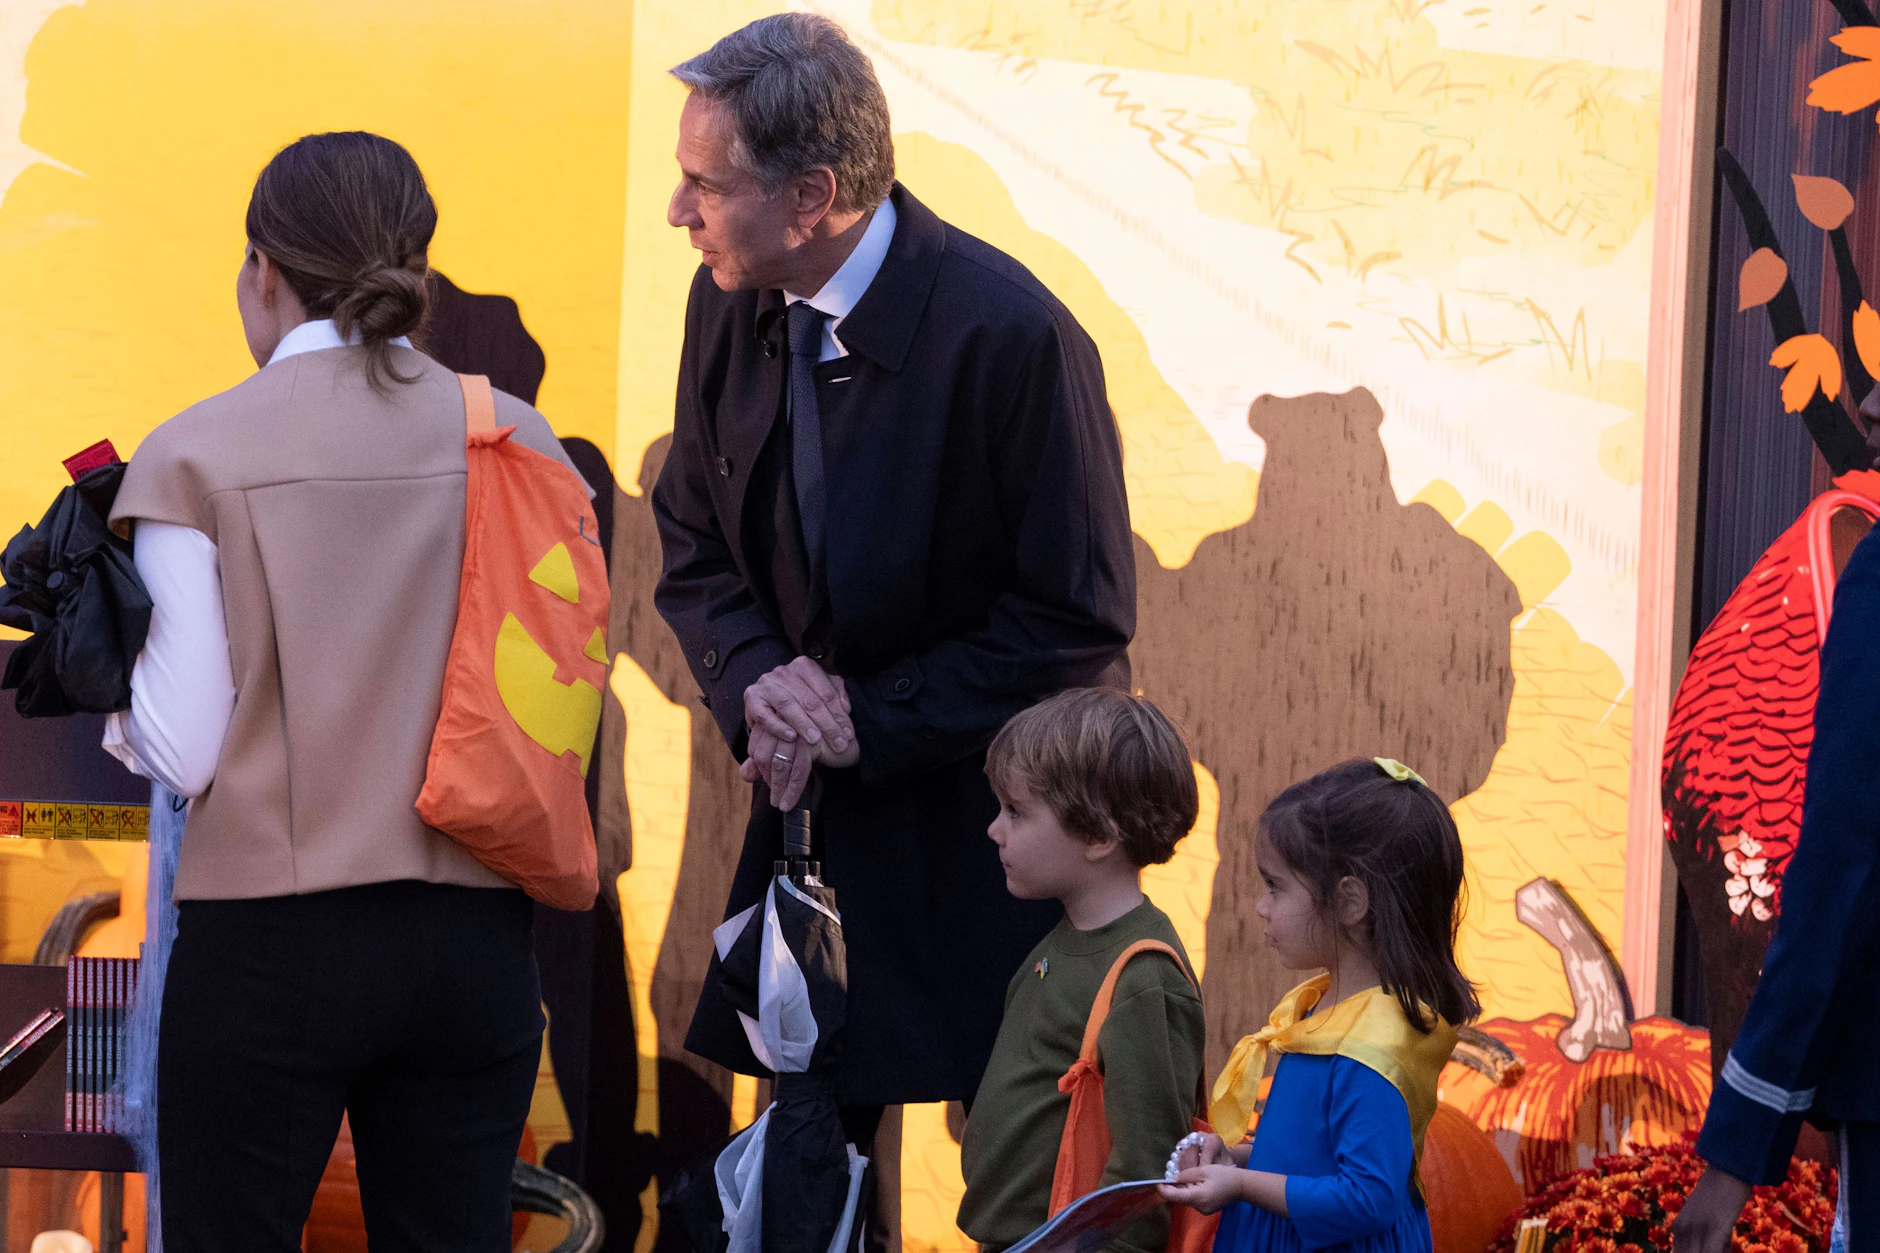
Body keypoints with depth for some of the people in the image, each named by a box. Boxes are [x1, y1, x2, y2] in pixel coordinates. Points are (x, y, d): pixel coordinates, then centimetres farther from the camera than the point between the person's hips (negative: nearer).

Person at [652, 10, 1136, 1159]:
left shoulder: (1009, 335, -22)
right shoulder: (729, 309, -1)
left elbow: (1080, 615, -17)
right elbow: (696, 545, 11)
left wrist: (874, 718, -18)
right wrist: (755, 678, -10)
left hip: (992, 825, -6)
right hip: (815, 796, 6)